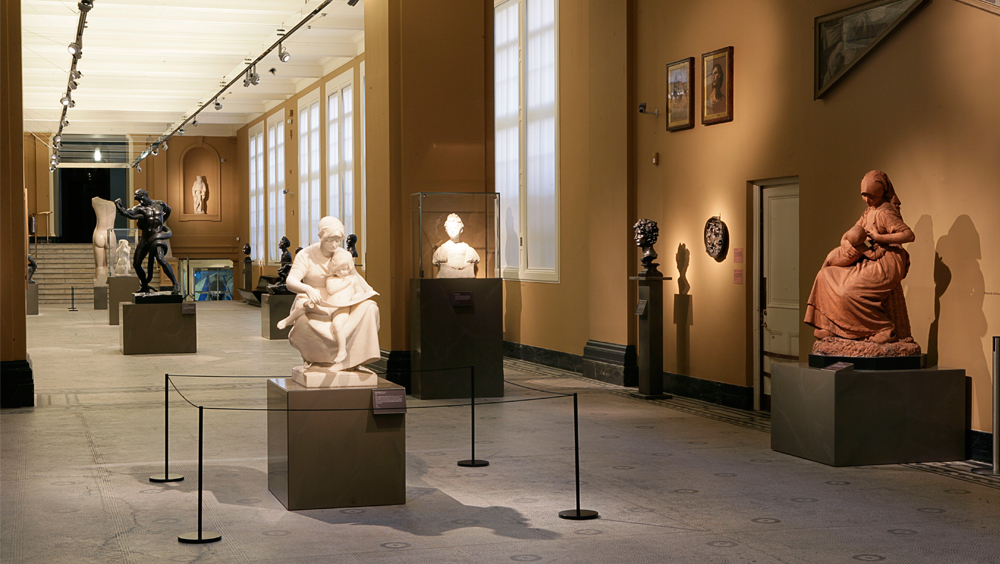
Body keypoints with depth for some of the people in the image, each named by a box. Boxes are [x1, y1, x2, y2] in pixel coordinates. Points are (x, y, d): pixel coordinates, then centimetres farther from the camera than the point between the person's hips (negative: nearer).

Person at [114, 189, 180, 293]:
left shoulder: (159, 204, 4)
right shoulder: (139, 208, 1)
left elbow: (168, 210, 26)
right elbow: (126, 213, -13)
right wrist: (118, 206, -24)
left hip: (156, 237, -4)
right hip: (145, 238, 4)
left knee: (160, 259, -25)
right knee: (136, 264, 7)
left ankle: (175, 285, -23)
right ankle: (145, 286, 28)